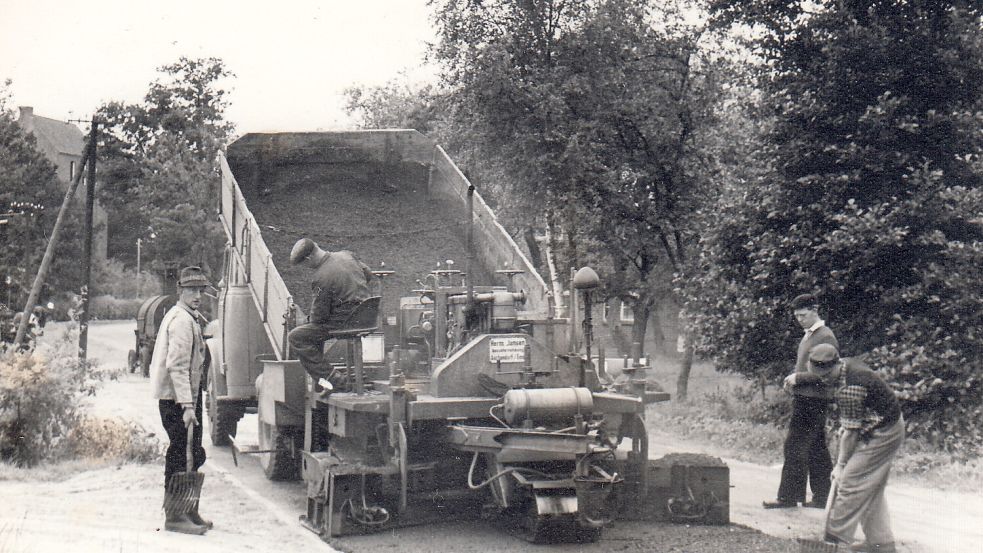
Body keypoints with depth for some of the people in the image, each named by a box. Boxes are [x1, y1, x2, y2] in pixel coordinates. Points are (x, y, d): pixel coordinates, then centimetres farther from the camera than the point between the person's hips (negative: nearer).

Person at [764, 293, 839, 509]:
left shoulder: (825, 337, -11)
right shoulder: (808, 335, 17)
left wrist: (798, 378, -17)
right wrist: (794, 380, 11)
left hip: (812, 400, -10)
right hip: (803, 398, 10)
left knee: (794, 446, -9)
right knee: (816, 449, 11)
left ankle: (789, 496, -4)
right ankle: (822, 497, 16)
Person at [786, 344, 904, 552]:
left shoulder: (850, 387, -29)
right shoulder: (846, 366, 0)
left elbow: (851, 430, -23)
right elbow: (820, 376, 26)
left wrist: (841, 464, -16)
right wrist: (798, 378, 40)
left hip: (881, 433, -10)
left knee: (850, 481, -9)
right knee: (871, 488, 15)